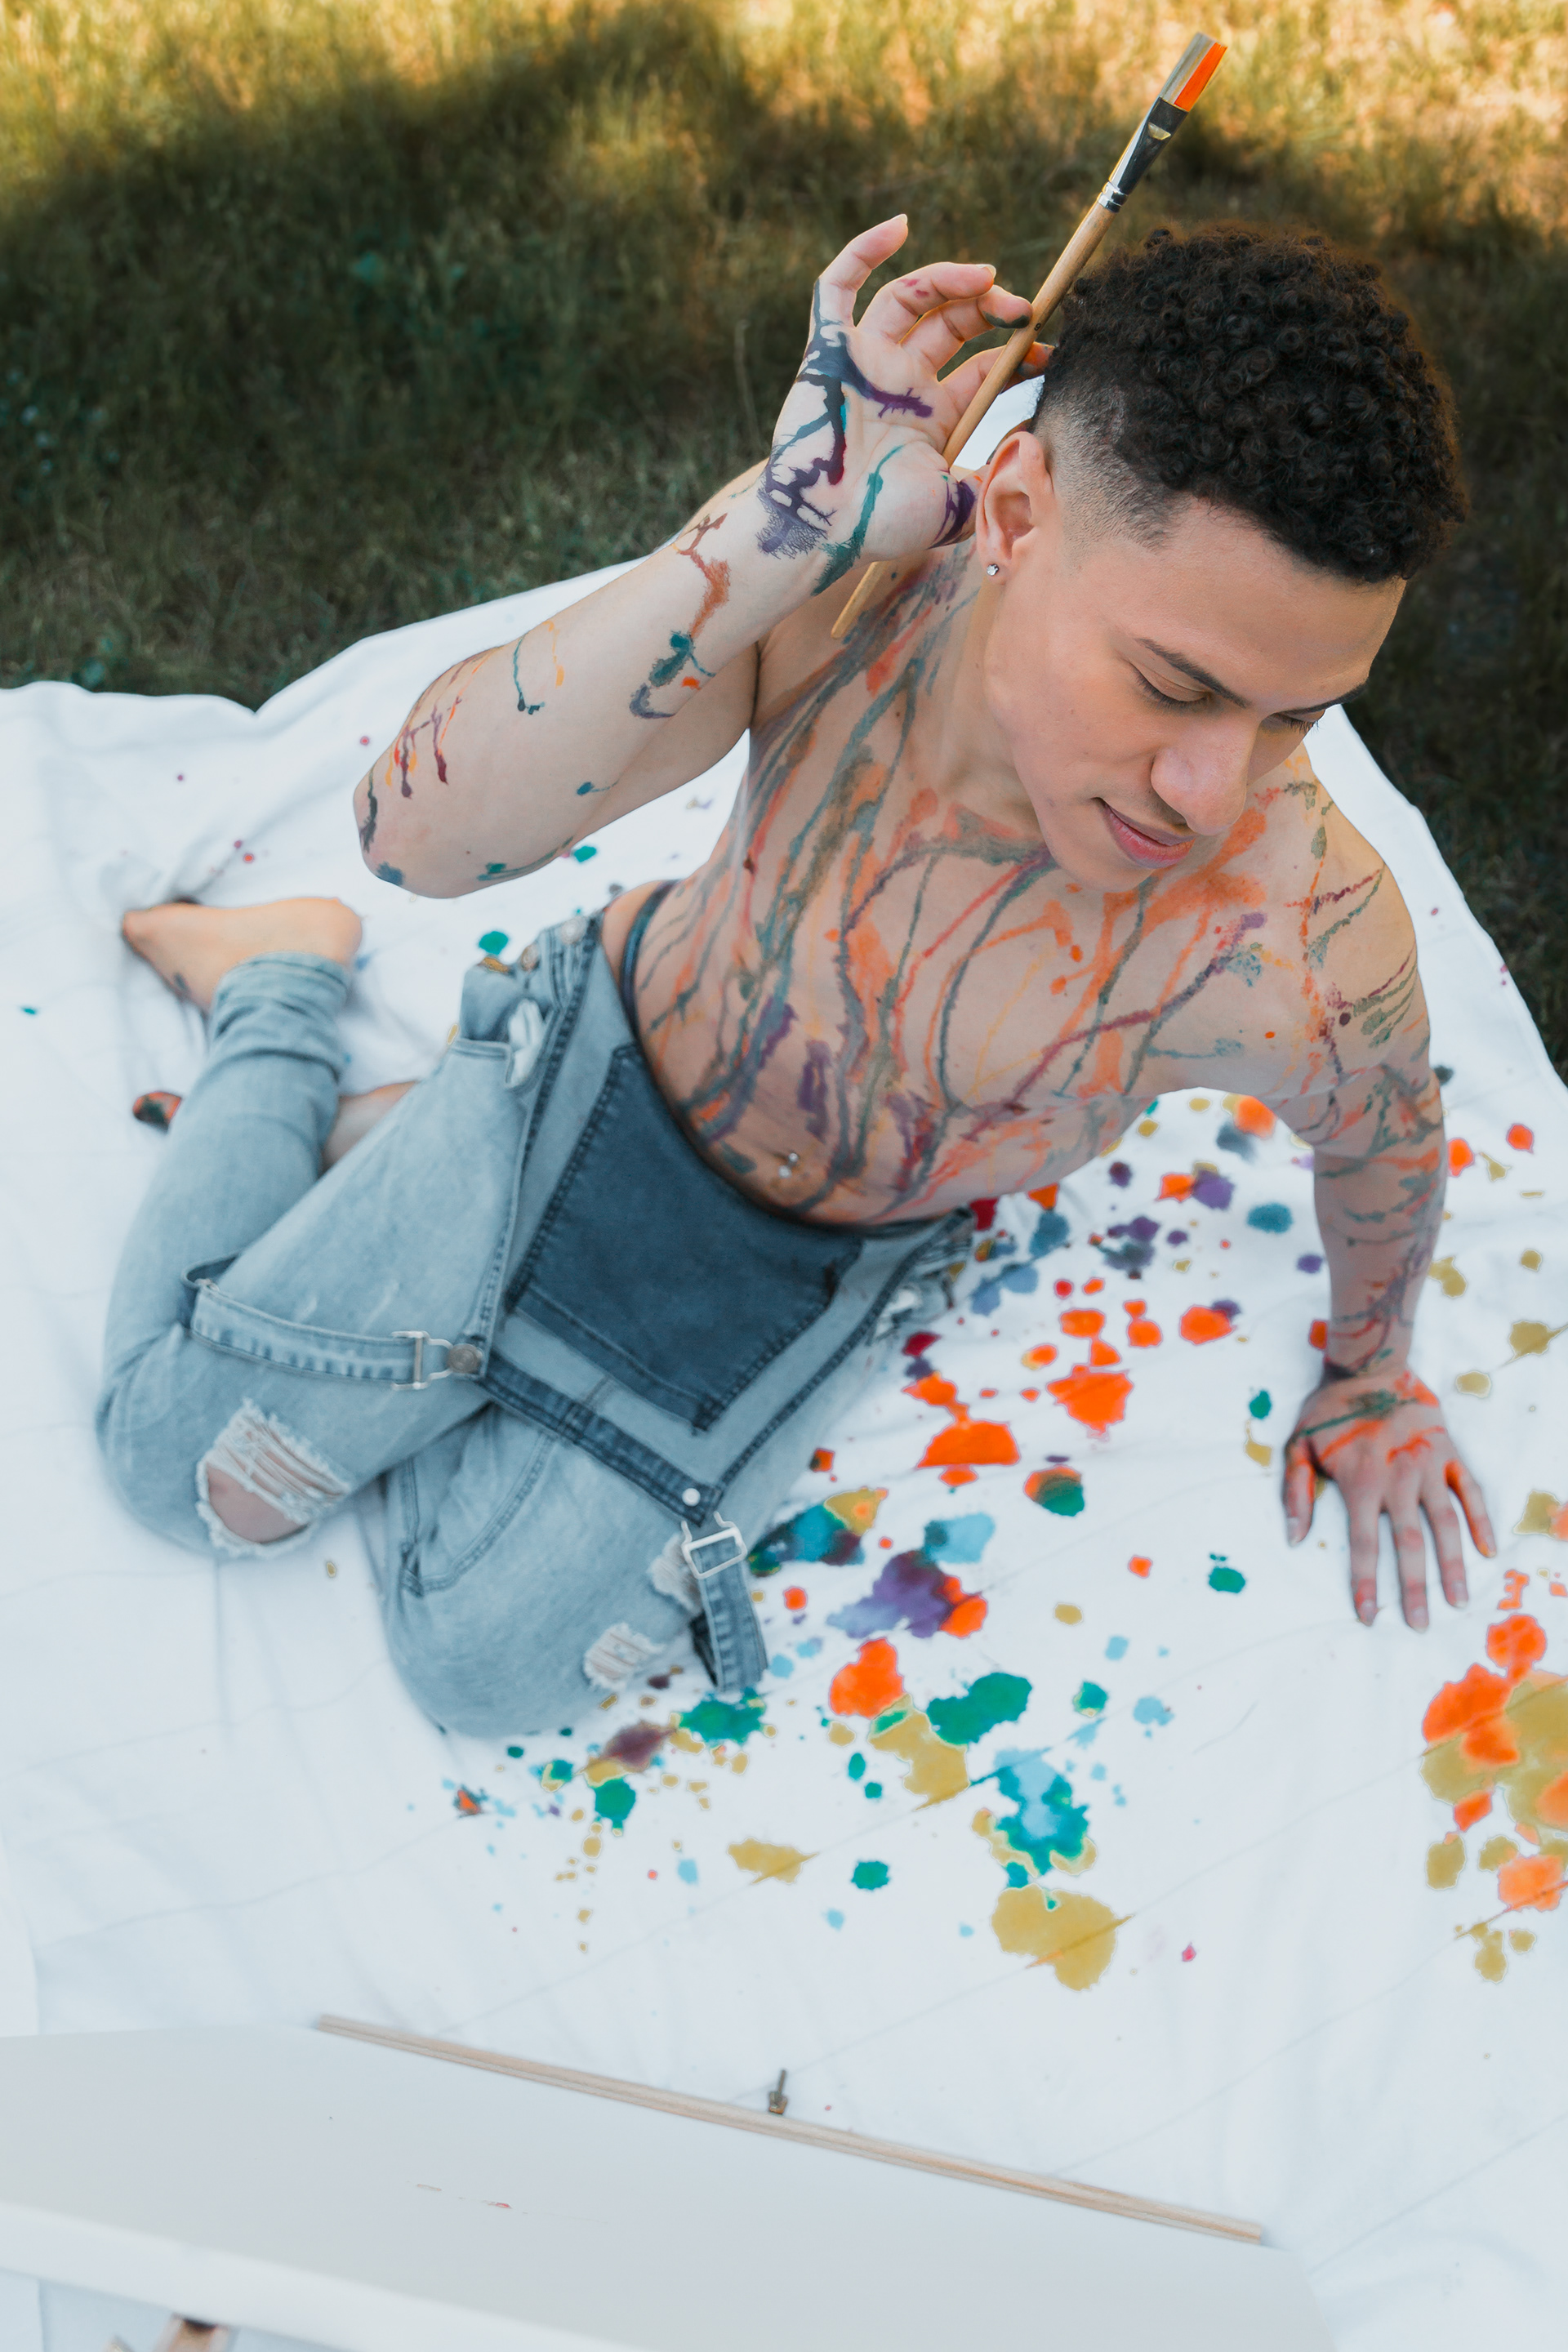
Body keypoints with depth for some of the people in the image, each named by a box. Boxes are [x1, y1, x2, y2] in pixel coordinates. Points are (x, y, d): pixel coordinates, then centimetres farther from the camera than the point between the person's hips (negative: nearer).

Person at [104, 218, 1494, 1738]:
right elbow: (416, 837, -38)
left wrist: (1371, 1372, 10)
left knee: (481, 1666, 2)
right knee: (178, 1461, 7)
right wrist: (772, 528, -48)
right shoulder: (843, 585, -33)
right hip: (604, 1063, 0)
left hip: (814, 1272, 1)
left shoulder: (1300, 951, -35)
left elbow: (1390, 1145, -10)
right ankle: (285, 998, 31)